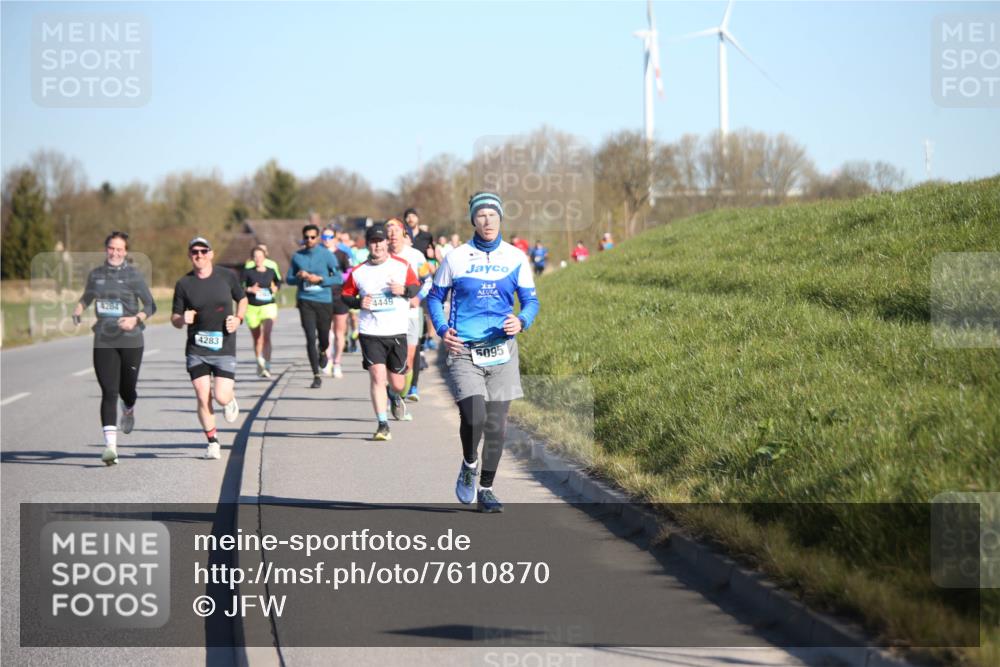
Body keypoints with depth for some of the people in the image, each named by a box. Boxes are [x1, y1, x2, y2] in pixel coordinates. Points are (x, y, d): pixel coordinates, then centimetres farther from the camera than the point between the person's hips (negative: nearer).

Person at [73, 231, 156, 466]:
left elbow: (150, 306, -2)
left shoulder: (133, 275, -4)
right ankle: (111, 445, -16)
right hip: (104, 342, 2)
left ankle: (129, 410, 49)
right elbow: (87, 297, 25)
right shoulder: (96, 275, 7)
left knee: (126, 389, 9)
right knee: (109, 392, -9)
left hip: (130, 340, -2)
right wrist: (79, 308, 3)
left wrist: (136, 319, -21)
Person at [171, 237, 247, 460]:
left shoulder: (227, 277, 1)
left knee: (222, 397, -10)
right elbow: (175, 318, 4)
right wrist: (182, 319, -19)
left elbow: (242, 299, 17)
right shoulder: (183, 284, 0)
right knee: (203, 399, -5)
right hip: (196, 349, 1)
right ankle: (212, 442, 13)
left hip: (224, 348, 0)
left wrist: (238, 319, -1)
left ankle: (231, 398, 27)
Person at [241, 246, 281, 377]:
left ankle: (267, 366, -22)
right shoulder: (248, 271, -6)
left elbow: (278, 281, 22)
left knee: (266, 335, -18)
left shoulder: (271, 271, 1)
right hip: (252, 307, 0)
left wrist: (275, 288, 2)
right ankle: (259, 364, 32)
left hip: (268, 306, 0)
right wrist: (249, 289, -24)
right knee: (257, 338, 12)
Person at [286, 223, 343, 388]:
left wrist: (320, 279, -14)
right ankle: (316, 376, -4)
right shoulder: (297, 256, 5)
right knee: (311, 338, -9)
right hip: (305, 301, 0)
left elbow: (339, 278, -2)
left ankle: (322, 352, 48)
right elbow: (289, 279, 12)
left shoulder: (326, 255, -2)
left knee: (324, 338, 9)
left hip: (324, 301, 0)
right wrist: (299, 277, -9)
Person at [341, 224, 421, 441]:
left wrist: (404, 290, -11)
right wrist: (359, 303, -10)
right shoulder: (358, 272, 2)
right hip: (370, 333, -1)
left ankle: (395, 396, 45)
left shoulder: (402, 266, 2)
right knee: (377, 377, -13)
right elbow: (346, 295, 11)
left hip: (397, 333, 1)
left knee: (397, 383, 7)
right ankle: (382, 425, -6)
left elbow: (416, 286, 11)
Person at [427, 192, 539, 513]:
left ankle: (486, 489, 18)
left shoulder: (516, 258, 5)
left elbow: (531, 300, 10)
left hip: (501, 350, 2)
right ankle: (469, 464, 13)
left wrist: (522, 321, -12)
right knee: (474, 417, -17)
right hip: (464, 351, -2)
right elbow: (435, 297, 12)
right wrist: (442, 329, -5)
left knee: (496, 424, 4)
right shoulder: (455, 258, 1)